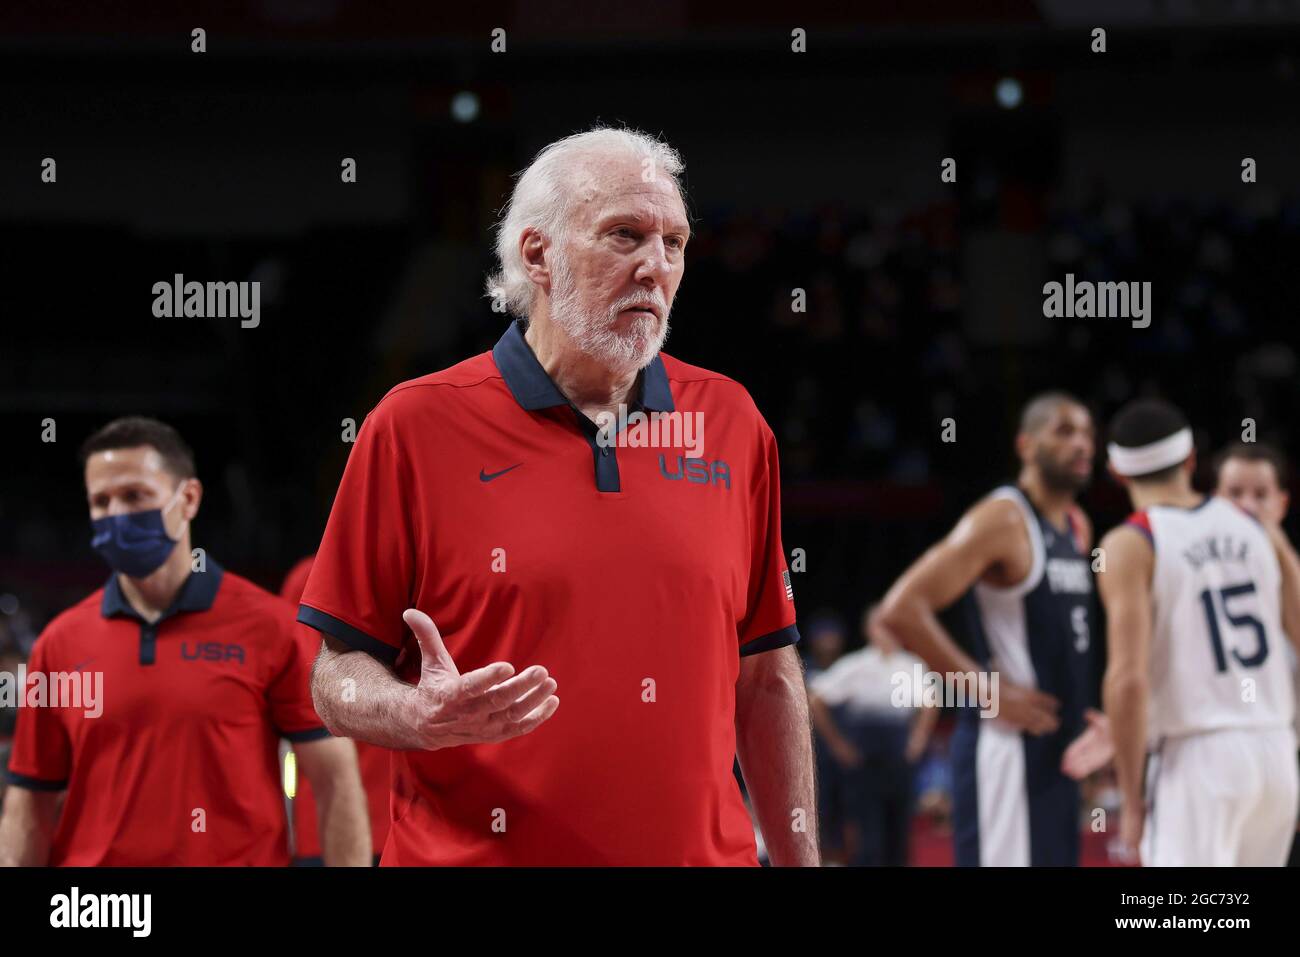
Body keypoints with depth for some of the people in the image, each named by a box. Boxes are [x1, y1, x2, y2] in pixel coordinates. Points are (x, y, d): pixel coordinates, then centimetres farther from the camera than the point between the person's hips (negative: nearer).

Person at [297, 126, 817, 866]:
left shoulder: (730, 422, 5)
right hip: (476, 852, -3)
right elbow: (339, 676, -4)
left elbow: (765, 677, 8)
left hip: (703, 850, 3)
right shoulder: (416, 426, -5)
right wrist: (422, 717, -23)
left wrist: (800, 859, 5)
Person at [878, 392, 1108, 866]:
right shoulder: (1001, 521, -14)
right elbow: (901, 610, -22)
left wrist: (1082, 711, 16)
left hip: (1055, 750, 10)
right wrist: (989, 689, -20)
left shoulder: (1076, 528, 14)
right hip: (1007, 743, -10)